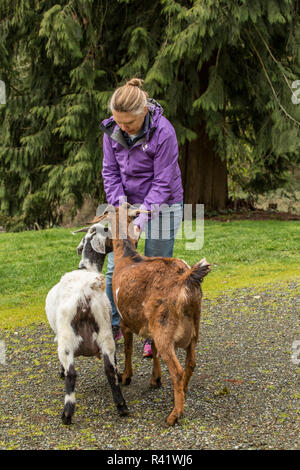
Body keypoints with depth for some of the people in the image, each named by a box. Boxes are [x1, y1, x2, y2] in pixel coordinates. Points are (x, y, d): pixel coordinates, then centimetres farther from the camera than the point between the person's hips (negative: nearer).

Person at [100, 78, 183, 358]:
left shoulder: (163, 132, -24)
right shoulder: (112, 130, -8)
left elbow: (163, 182, -20)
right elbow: (110, 171, -1)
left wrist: (143, 217, -25)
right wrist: (121, 206, -14)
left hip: (161, 206, -5)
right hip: (128, 203, 5)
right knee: (115, 268, 4)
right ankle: (112, 326, 20)